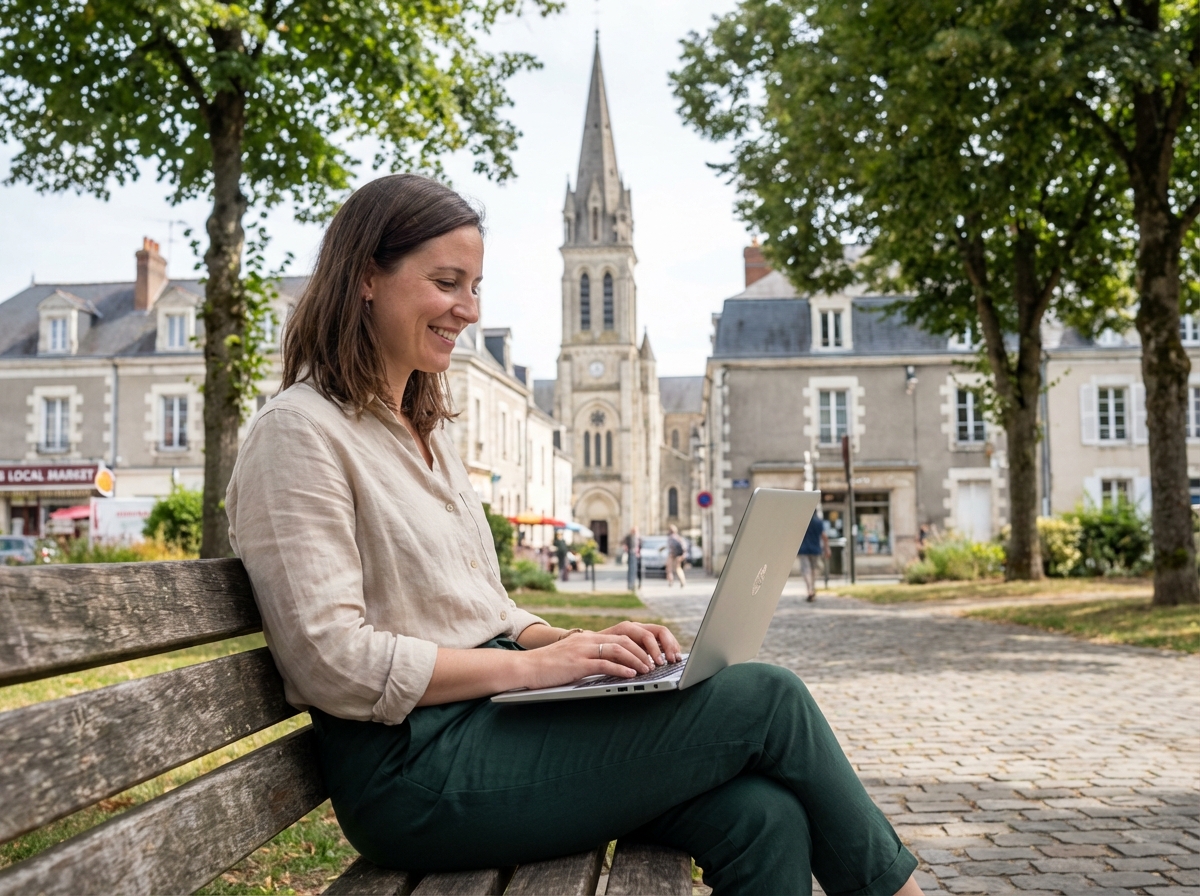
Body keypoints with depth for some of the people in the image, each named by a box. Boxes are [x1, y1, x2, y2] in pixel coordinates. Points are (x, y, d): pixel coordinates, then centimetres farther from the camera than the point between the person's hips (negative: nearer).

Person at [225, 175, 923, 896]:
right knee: (765, 699, -12)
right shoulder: (300, 433, -9)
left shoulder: (426, 429, 18)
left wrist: (575, 642, 0)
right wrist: (534, 665, -16)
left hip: (488, 715, 8)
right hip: (410, 768, -8)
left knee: (762, 815, -15)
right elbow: (333, 663, -17)